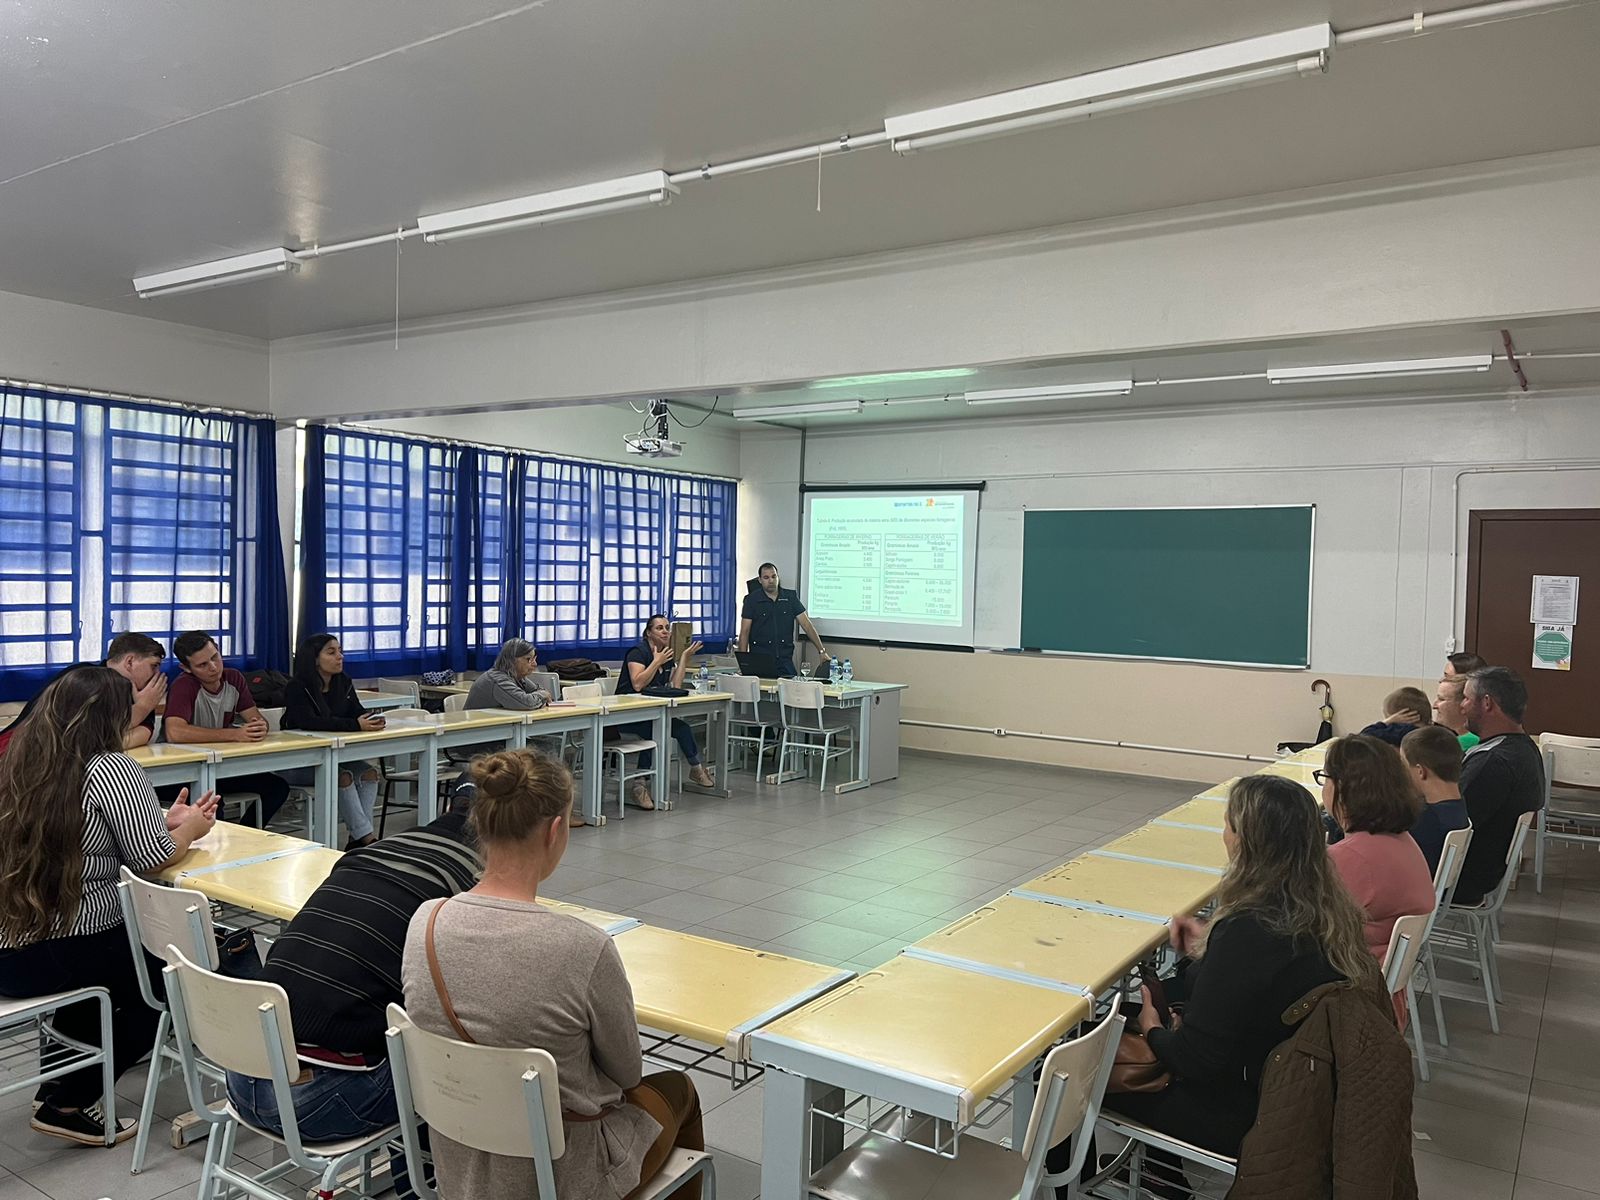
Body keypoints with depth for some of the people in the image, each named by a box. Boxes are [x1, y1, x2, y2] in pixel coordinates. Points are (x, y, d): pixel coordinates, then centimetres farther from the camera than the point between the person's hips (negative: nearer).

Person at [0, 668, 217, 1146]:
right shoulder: (110, 768, -15)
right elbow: (152, 857, -14)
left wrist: (164, 821, 16)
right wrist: (190, 828, 5)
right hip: (59, 958, -8)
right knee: (168, 971, 18)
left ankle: (64, 1079, 33)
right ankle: (69, 1103, 15)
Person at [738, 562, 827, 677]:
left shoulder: (790, 597, 7)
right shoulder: (752, 599, 2)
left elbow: (806, 624, 5)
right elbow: (744, 632, -1)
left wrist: (822, 651, -2)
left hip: (785, 660, 2)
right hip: (760, 660, -2)